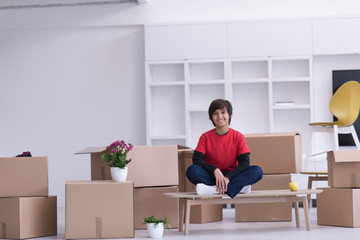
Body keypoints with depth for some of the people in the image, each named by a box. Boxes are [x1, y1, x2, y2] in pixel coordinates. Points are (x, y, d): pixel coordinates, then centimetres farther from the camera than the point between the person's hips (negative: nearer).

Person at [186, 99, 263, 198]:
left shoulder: (238, 137, 0)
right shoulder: (205, 137, 0)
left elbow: (244, 163, -9)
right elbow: (197, 160, -12)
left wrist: (228, 177, -25)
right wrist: (215, 170, -28)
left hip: (231, 176, 0)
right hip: (212, 176, 0)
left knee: (257, 171, -26)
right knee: (192, 171, -31)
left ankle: (213, 189, -35)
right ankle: (238, 187, -32)